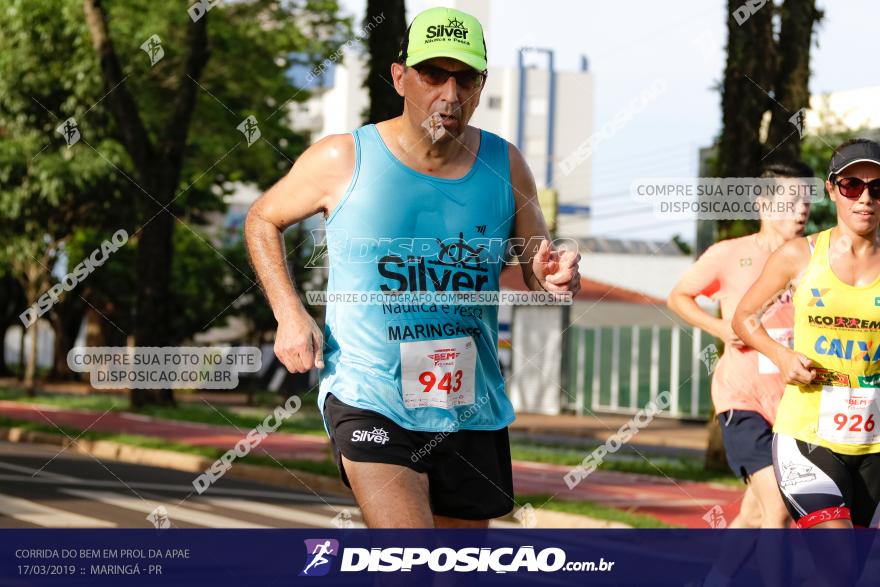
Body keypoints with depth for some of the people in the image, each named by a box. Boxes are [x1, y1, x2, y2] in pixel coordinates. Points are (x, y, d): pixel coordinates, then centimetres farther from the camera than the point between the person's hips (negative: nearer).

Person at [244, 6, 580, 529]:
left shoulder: (506, 167, 1)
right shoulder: (342, 160, -6)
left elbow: (540, 269, 11)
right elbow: (262, 221, 11)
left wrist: (556, 278, -14)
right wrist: (289, 314, -3)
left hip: (472, 408, 4)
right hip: (369, 401, -4)